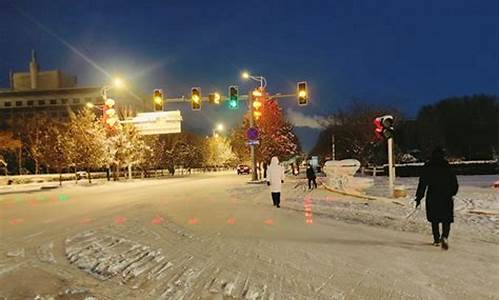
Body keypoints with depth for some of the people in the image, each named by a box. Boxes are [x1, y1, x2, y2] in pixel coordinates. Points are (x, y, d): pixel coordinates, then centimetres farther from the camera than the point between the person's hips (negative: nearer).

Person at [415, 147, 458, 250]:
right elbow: (454, 183, 4)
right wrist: (451, 193, 21)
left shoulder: (428, 167, -3)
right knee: (446, 220, 5)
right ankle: (444, 237, -17)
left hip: (432, 197, 0)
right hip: (446, 198, 0)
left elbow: (422, 183, -5)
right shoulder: (447, 167, -1)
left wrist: (419, 197, 0)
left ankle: (436, 240, 20)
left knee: (434, 219, 14)